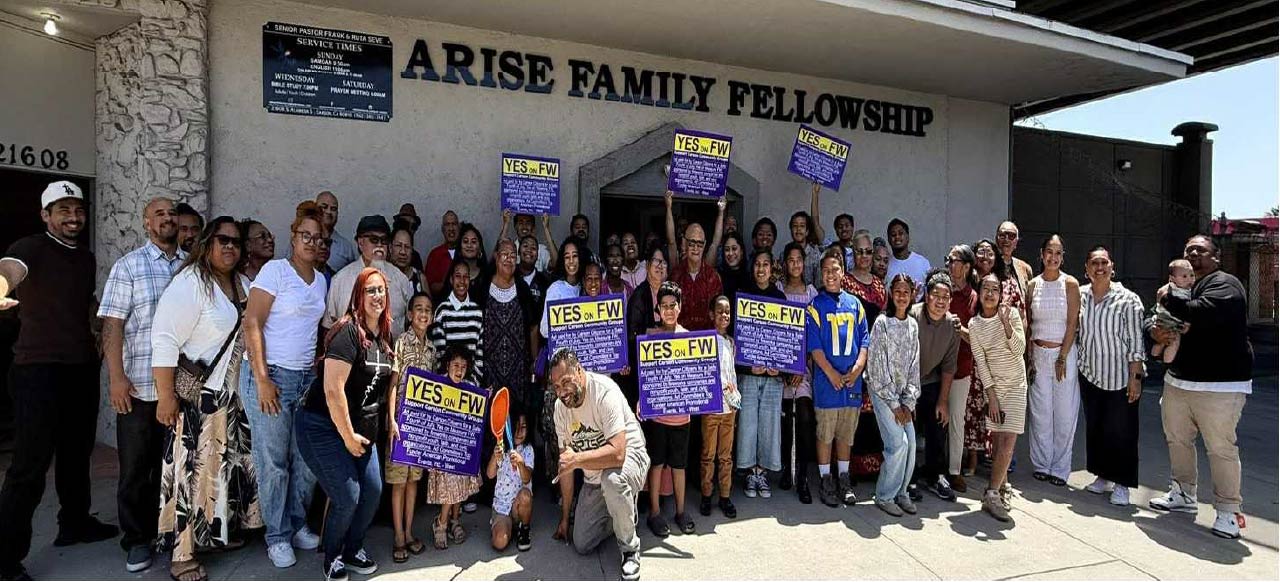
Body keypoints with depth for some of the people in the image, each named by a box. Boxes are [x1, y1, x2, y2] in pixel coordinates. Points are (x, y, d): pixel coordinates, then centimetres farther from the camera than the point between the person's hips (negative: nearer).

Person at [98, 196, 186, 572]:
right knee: (135, 466, 7)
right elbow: (113, 324, -4)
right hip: (139, 386, -2)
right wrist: (117, 376, -11)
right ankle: (137, 539, 21)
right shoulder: (128, 266, 0)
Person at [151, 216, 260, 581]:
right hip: (197, 396, -7)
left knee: (227, 464, 16)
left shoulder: (243, 285, 9)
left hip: (233, 394, 8)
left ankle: (219, 530, 33)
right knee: (193, 471, -1)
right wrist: (166, 395, -21)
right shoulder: (190, 283, -15)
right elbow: (164, 338, -19)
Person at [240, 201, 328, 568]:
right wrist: (262, 379, -15)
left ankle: (297, 525, 27)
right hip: (270, 374, -5)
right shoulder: (275, 270, -7)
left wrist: (319, 368, 5)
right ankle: (278, 537, 19)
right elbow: (251, 325, -12)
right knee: (274, 462, 4)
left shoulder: (322, 279, 12)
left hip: (307, 378, 6)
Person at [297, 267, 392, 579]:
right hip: (323, 427, -8)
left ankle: (352, 551, 31)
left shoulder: (384, 336, 5)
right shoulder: (348, 332, -21)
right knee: (347, 497, -7)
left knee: (373, 490, 7)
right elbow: (333, 390, -25)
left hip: (361, 428, 8)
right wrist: (348, 437, -17)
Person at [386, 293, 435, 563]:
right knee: (398, 479, 2)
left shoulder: (431, 348, 10)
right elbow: (392, 383, -11)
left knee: (414, 477, 13)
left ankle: (409, 531, 23)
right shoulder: (401, 342, -8)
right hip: (402, 417, -6)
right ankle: (399, 537, 11)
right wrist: (392, 420, -17)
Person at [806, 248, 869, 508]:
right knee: (825, 432, 3)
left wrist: (858, 368, -6)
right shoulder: (816, 306, -1)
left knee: (847, 432, 12)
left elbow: (864, 339, 8)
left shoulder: (854, 303, 9)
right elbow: (813, 345, -7)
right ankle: (826, 480, 15)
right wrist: (832, 374, -12)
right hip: (827, 379, -3)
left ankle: (844, 478, 24)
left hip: (853, 379, 3)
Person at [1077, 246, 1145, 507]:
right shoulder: (1080, 295, 1)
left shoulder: (1128, 300, -11)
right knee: (1094, 428, 13)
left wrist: (1135, 378, -13)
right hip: (1090, 375, 4)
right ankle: (1101, 476, 27)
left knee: (1121, 432, 3)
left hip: (1120, 377, -4)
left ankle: (1121, 484, 14)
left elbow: (1135, 343, -11)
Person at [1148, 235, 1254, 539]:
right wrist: (1155, 331, -2)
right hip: (1178, 380, 8)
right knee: (1177, 440, 16)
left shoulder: (1224, 284, -8)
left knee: (1221, 448, -4)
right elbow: (1161, 320, 22)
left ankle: (1228, 511, 7)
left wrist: (1168, 299, -11)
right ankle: (1183, 494, 31)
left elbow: (1201, 313, -27)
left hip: (1220, 385, -8)